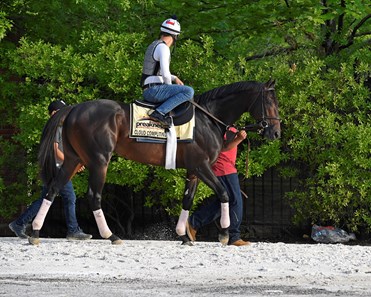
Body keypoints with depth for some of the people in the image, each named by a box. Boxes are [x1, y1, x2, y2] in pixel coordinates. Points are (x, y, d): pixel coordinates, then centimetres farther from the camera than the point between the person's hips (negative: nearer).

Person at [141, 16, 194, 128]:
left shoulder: (154, 45, 19)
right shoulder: (163, 48, -13)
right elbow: (165, 74, -22)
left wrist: (175, 78, 18)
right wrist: (169, 86, -2)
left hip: (148, 91, 10)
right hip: (154, 90, -10)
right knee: (189, 91, -22)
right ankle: (160, 113, -26)